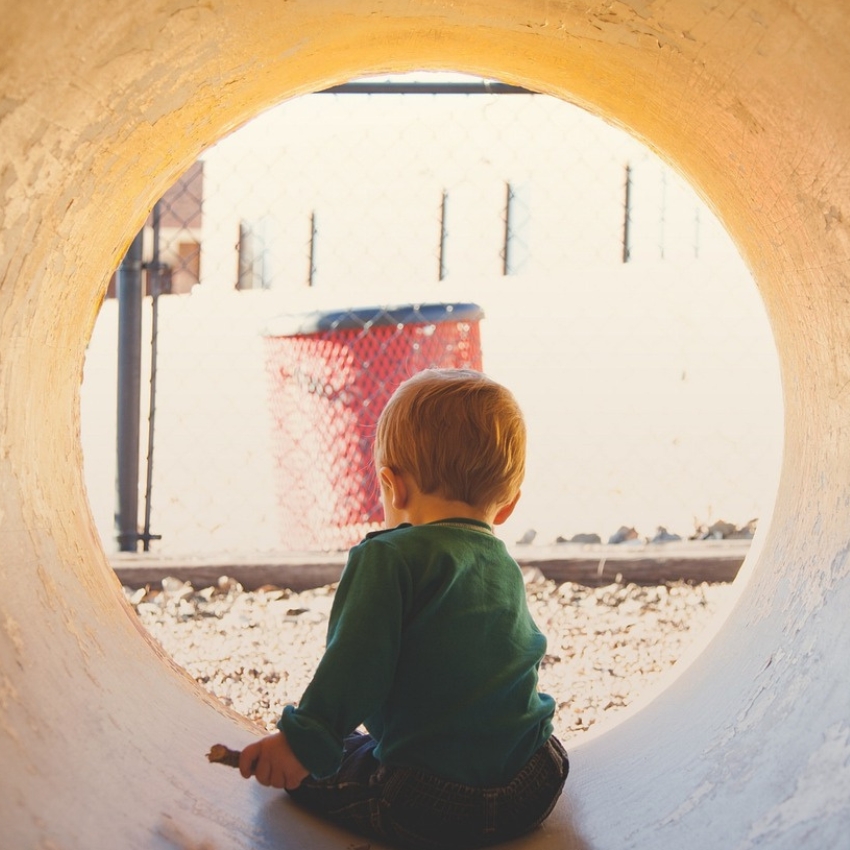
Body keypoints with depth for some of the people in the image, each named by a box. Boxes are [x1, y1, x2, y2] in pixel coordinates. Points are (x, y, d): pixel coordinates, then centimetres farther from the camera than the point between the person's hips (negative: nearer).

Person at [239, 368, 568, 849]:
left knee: (296, 769, 12)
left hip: (430, 809, -6)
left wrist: (304, 741, -10)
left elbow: (355, 666, -19)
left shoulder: (389, 558, -11)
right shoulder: (508, 568, 13)